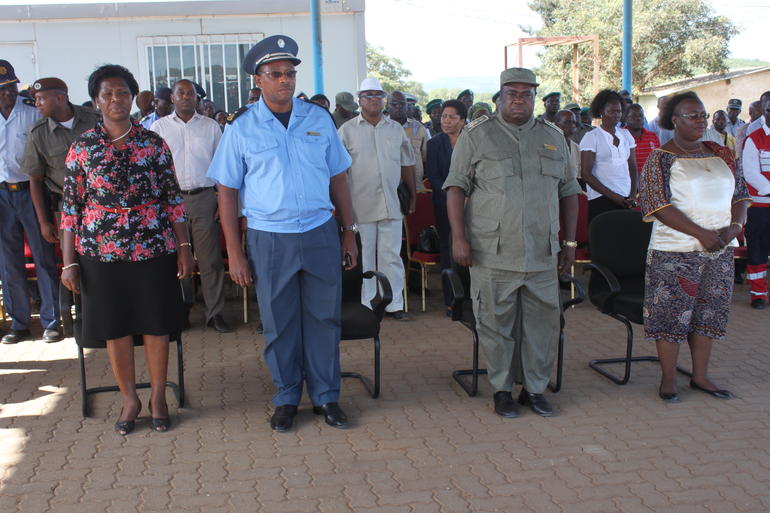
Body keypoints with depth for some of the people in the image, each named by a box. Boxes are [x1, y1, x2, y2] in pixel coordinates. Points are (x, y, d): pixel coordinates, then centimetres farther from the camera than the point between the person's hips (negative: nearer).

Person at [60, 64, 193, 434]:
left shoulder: (153, 143, 1)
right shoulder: (82, 147, 1)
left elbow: (173, 198, 4)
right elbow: (71, 207, 2)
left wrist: (184, 246, 0)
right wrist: (69, 262, -1)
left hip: (153, 248, 0)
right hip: (101, 251, 0)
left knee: (157, 323, 7)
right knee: (115, 326, 9)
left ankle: (158, 397, 24)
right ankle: (129, 399, 26)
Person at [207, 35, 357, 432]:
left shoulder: (318, 118, 6)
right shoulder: (242, 127, -1)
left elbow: (338, 178, 11)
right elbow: (227, 191, 1)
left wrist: (349, 232, 9)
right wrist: (234, 252, -3)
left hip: (321, 234, 2)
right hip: (269, 238, -1)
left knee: (324, 318, 7)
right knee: (279, 324, 8)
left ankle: (326, 397, 22)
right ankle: (286, 399, 24)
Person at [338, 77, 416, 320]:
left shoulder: (396, 129, 12)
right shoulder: (347, 130, 2)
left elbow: (407, 164, 18)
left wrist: (412, 195, 16)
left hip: (391, 204, 3)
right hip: (361, 206, -2)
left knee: (392, 255, 5)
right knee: (364, 257, 4)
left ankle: (394, 304, 14)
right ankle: (366, 306, 13)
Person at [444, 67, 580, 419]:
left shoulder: (553, 138, 14)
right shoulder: (476, 135, 2)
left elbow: (569, 192, 17)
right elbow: (456, 188, -1)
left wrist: (570, 242, 13)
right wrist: (459, 238, -10)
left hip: (542, 255, 4)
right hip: (493, 254, -3)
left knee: (543, 321, 7)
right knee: (496, 323, 3)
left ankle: (535, 388, 22)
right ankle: (502, 388, 19)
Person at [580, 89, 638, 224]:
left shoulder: (626, 135, 15)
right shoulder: (591, 137, 0)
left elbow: (633, 167, 15)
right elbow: (586, 174, -7)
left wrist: (633, 195, 0)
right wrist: (613, 196, -10)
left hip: (625, 200, 4)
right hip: (601, 201, -4)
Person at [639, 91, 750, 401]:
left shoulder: (721, 154, 12)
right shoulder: (661, 158, -5)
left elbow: (740, 193, 14)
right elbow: (659, 205, -14)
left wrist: (735, 225, -6)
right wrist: (701, 234, -19)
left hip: (719, 250, 5)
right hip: (675, 251, -5)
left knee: (709, 311, 10)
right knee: (672, 312, -1)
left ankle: (700, 376, 23)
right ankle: (668, 378, 13)